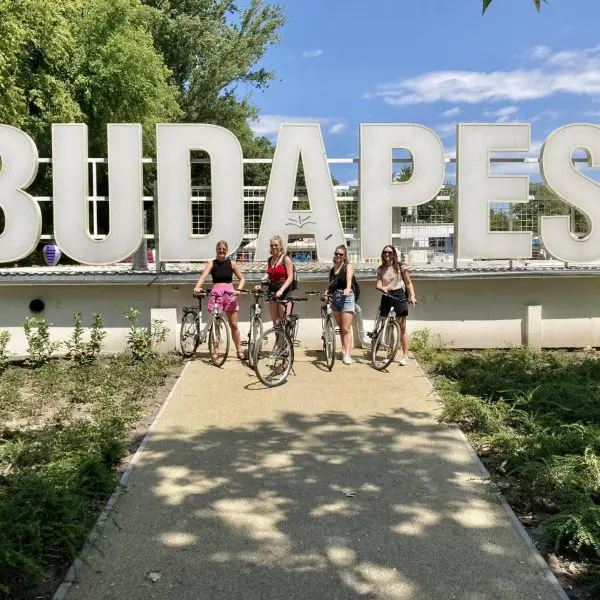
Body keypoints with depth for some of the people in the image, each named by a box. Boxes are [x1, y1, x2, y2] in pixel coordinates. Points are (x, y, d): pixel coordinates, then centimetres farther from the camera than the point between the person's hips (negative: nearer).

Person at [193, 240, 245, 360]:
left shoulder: (232, 263, 8)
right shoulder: (211, 263, 5)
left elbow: (241, 278, 10)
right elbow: (203, 276, -10)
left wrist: (238, 289, -9)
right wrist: (197, 287, -29)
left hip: (229, 294, 0)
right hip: (216, 294, 0)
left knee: (233, 325, 3)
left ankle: (239, 350, 12)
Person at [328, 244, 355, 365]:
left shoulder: (348, 266, -1)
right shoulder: (332, 269, 16)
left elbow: (349, 278, -20)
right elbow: (330, 286, 15)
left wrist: (348, 288, -40)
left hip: (346, 297, -6)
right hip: (334, 298, 6)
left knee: (346, 328, -10)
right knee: (340, 327, 10)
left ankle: (347, 354, -12)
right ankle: (344, 350, 19)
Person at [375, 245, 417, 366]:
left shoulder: (401, 267, 1)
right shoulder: (381, 269, 10)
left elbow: (408, 283, 2)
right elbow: (378, 284, 0)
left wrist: (412, 296, -10)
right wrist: (382, 288, -23)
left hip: (399, 296, -4)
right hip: (386, 297, 4)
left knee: (402, 328, -3)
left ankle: (405, 356, 1)